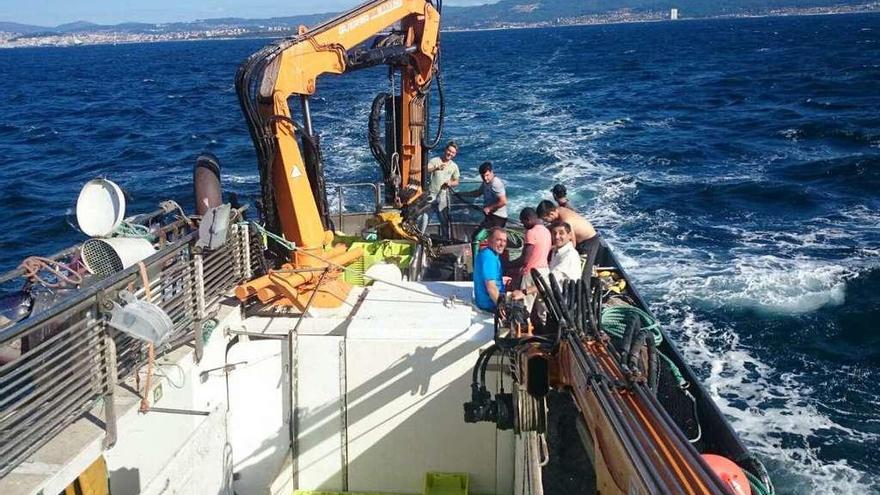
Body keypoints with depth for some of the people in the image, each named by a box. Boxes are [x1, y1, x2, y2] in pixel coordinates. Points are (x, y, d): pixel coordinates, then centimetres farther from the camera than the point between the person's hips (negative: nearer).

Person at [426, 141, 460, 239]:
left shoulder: (454, 166, 9)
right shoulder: (435, 160, 1)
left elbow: (456, 182, 14)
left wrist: (450, 183, -8)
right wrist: (436, 168, -28)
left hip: (443, 196, 2)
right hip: (431, 194, -2)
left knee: (445, 220, 4)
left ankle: (446, 240, 13)